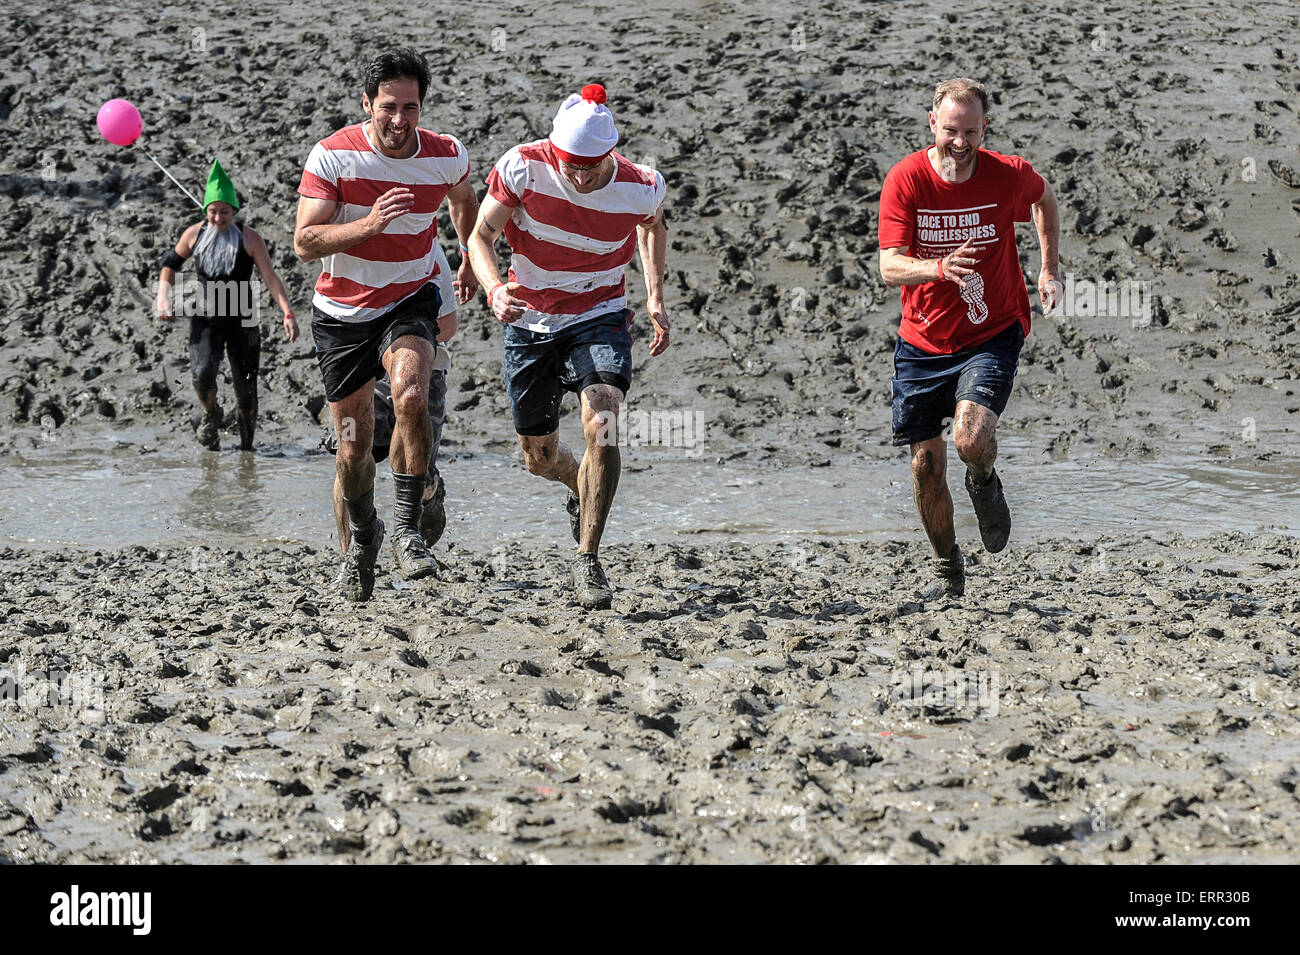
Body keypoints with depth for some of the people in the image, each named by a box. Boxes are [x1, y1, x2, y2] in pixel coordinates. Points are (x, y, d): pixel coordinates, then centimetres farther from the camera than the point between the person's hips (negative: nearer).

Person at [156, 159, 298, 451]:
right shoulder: (194, 235, 0)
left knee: (246, 389, -2)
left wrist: (288, 313, -24)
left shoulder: (248, 239, -7)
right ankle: (211, 415, 9)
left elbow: (270, 277, -12)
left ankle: (246, 445, 18)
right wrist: (163, 299, 1)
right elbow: (171, 264, 16)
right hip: (205, 319, 1)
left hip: (242, 322, -1)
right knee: (202, 374, -23)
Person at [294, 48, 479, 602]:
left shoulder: (448, 156, -9)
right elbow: (305, 243, -21)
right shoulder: (332, 156, -17)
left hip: (410, 301, 0)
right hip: (342, 311, 0)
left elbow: (462, 199, 17)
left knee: (411, 396, -30)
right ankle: (362, 536, 36)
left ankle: (407, 529, -19)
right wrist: (369, 225, -35)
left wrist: (470, 262, 26)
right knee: (354, 445, 7)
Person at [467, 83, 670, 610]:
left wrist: (655, 299, 1)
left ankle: (588, 558, -15)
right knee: (540, 458, 11)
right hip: (529, 321, 1)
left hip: (599, 318, -1)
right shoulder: (523, 167, -21)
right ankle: (580, 488, 50)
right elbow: (481, 235, -13)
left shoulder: (641, 188, -16)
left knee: (601, 425, -27)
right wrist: (495, 288, -33)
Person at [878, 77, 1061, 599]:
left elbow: (1044, 198, 13)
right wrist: (940, 267, -40)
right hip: (923, 341, 1)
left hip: (993, 335, -1)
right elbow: (890, 266, -21)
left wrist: (1049, 270, 10)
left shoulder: (1009, 174, -12)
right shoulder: (905, 179, -14)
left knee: (971, 437, -25)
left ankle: (984, 484, 13)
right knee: (926, 464, 4)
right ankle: (947, 570, 27)